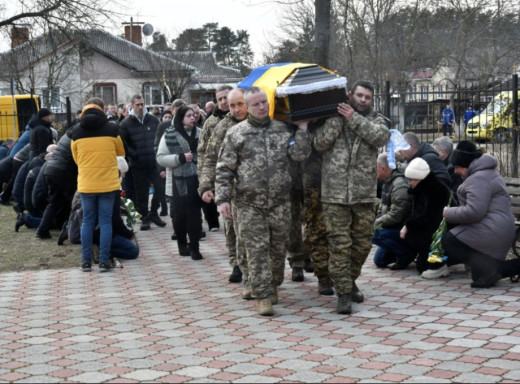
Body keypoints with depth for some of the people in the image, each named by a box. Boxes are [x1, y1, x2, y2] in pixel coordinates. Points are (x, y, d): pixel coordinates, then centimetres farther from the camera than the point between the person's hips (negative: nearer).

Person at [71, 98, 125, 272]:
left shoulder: (76, 132, -2)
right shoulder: (112, 129, -6)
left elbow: (76, 158, 10)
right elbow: (121, 153, 9)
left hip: (86, 184, 1)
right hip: (108, 183, -1)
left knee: (87, 221, 11)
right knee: (105, 222, 5)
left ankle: (86, 261, 12)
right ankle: (104, 261, 4)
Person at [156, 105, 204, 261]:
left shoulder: (199, 133, 3)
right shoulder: (169, 135, -3)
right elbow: (160, 158, -4)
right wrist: (180, 158, -15)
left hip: (196, 180, 1)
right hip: (178, 182, -1)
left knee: (195, 214, 0)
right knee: (180, 214, 6)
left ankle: (194, 247, 7)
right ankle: (182, 244, 26)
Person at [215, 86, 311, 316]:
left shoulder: (283, 130, 8)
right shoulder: (236, 134, 1)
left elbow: (299, 155, -1)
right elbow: (224, 170, 0)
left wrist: (303, 129, -6)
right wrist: (222, 199, -7)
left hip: (280, 202, 3)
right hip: (249, 204, -2)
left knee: (278, 247, 12)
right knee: (257, 249, -5)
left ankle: (273, 286, 31)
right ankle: (264, 296, -1)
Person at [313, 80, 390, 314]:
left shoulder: (375, 120, 11)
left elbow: (381, 137, -11)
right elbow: (319, 143, -6)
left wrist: (354, 118, -14)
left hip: (365, 194, 2)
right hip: (335, 194, -2)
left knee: (363, 243, 11)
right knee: (339, 244, -5)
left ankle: (350, 281, 32)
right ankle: (343, 293, 1)